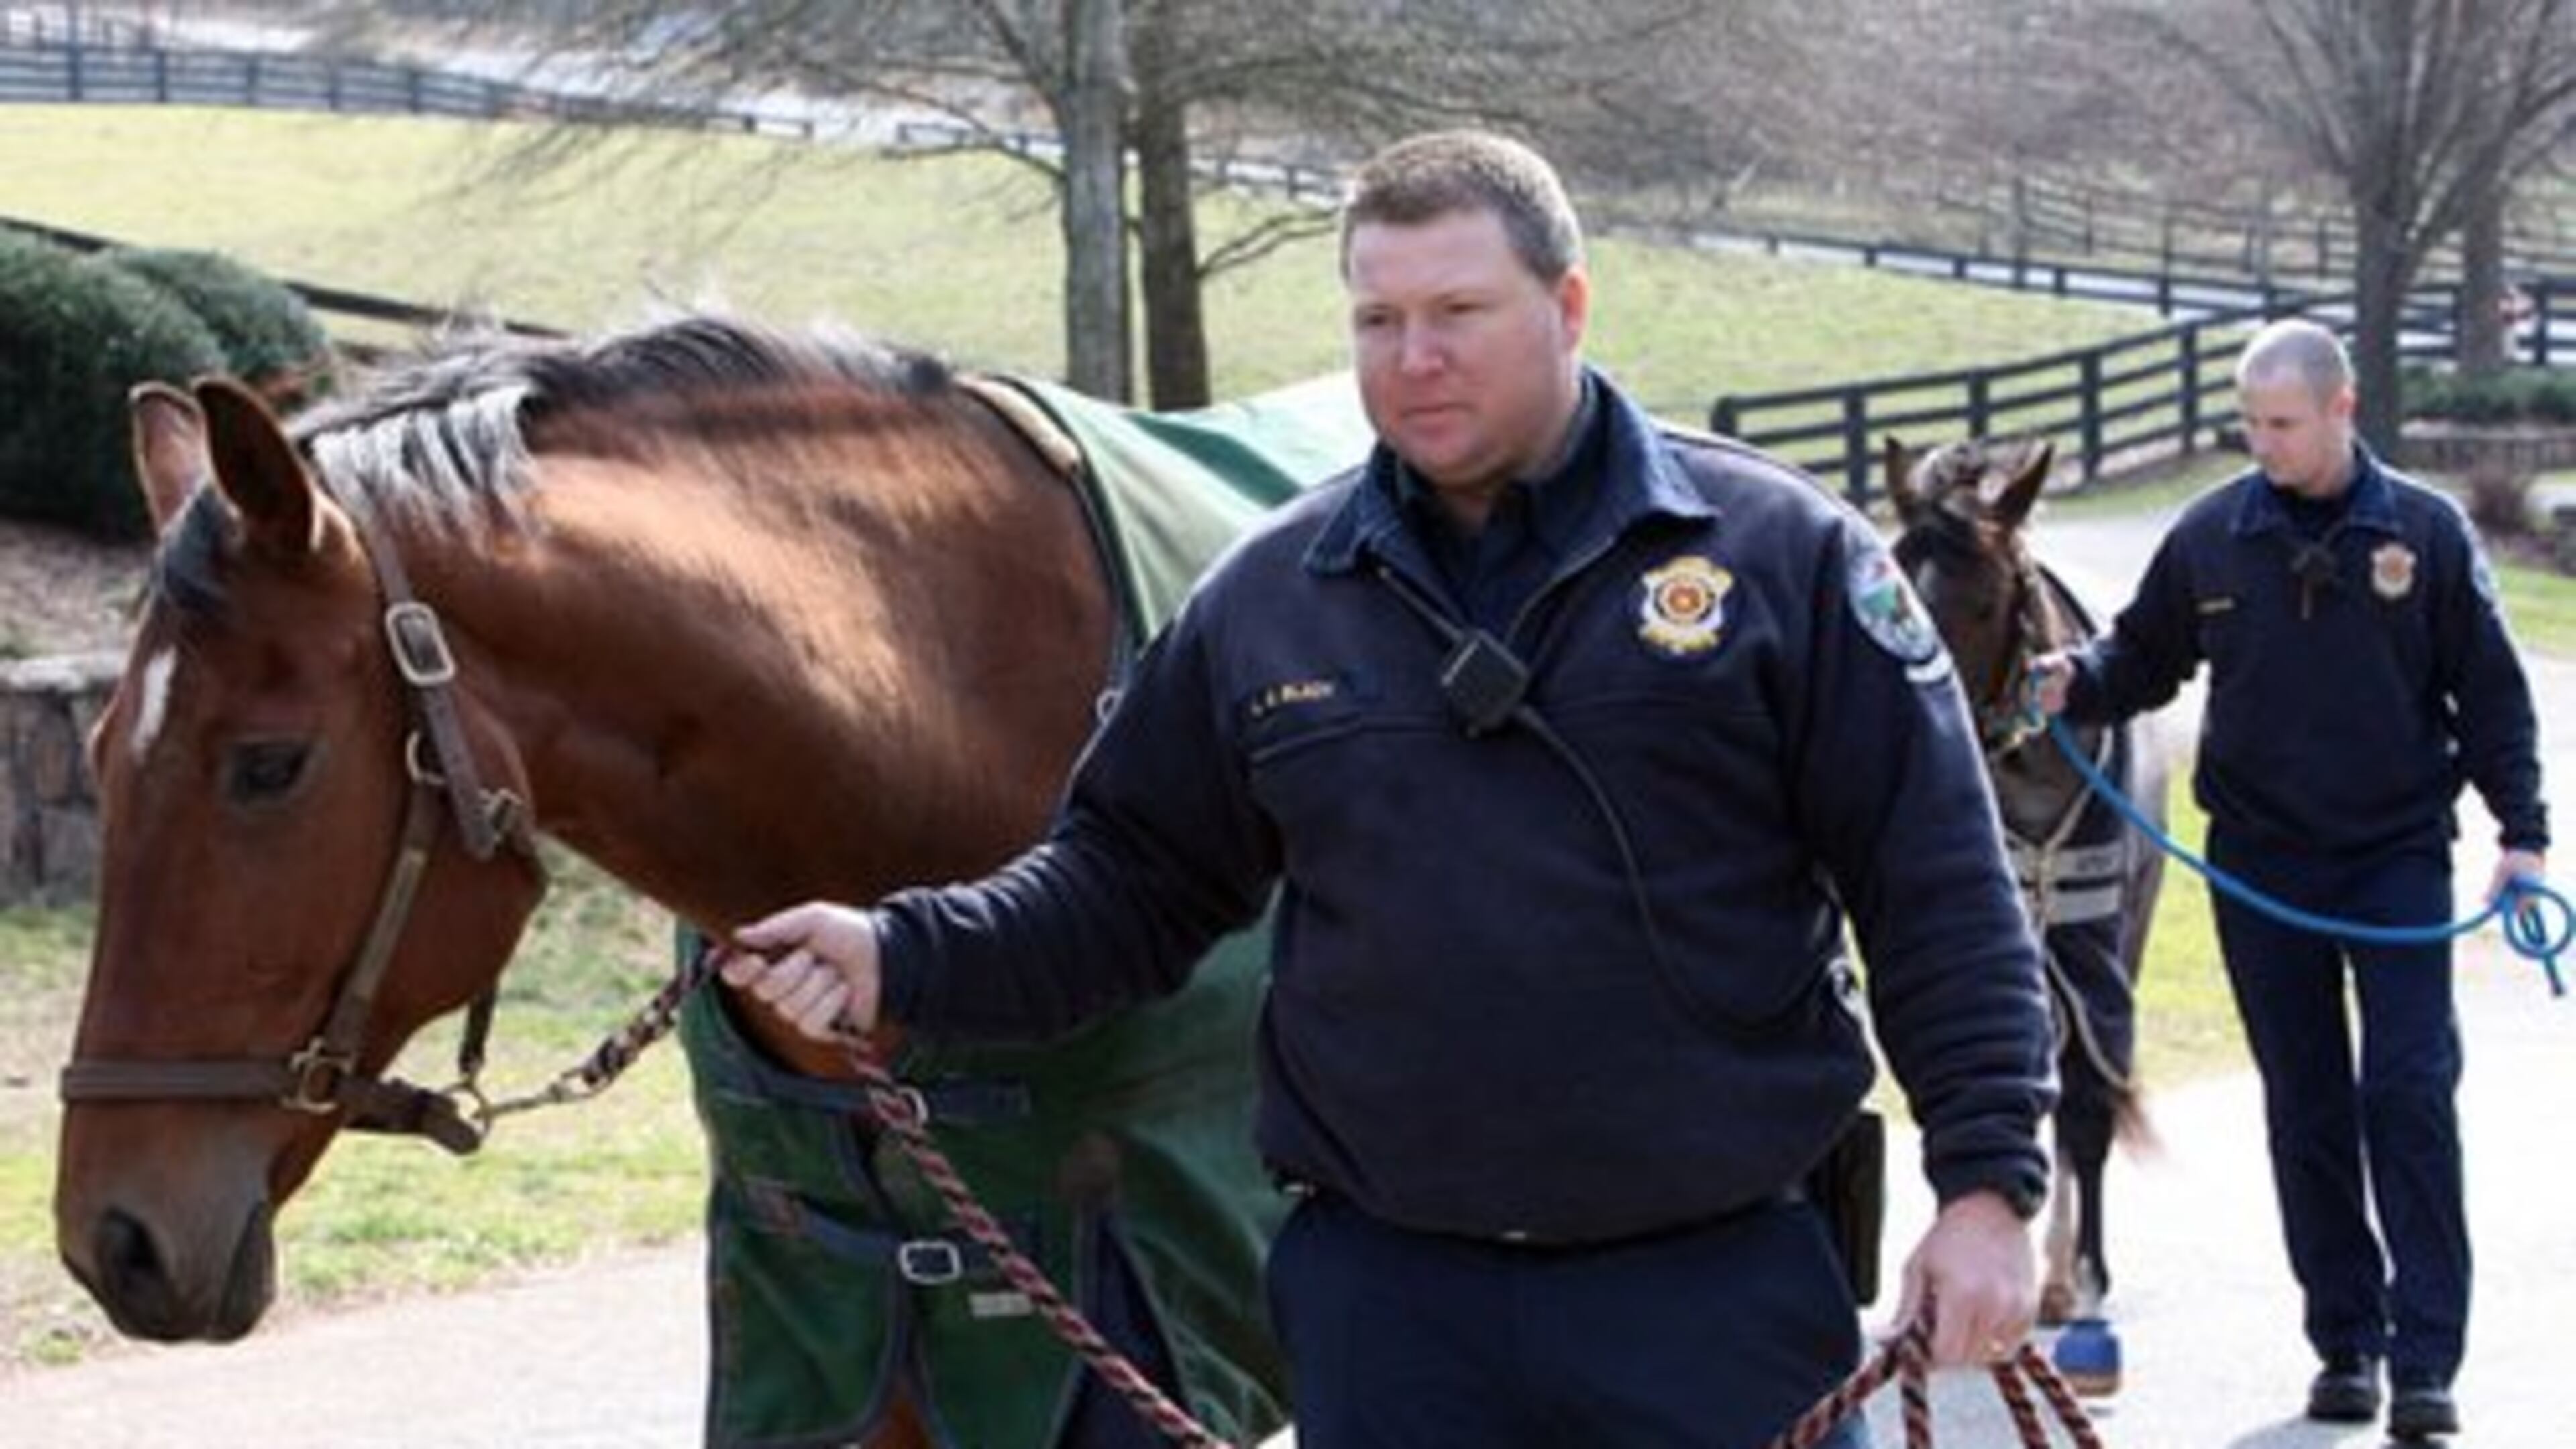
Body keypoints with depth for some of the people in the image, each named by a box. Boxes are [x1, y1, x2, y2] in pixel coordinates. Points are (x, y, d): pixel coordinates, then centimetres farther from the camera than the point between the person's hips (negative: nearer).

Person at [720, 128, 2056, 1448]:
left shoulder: (1782, 555, -2)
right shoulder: (1268, 597, 6)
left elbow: (1939, 892, -3)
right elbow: (1130, 882, 12)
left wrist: (1986, 1178, -10)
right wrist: (901, 959, -2)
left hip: (1724, 1292, -2)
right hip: (1385, 1298, 3)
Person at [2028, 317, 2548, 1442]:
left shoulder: (2427, 531, -3)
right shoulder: (2210, 537, -1)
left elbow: (2490, 693, 1)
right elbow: (2146, 656, 10)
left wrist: (2522, 832, -5)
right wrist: (2080, 683, -11)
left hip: (2399, 853, -2)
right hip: (2261, 863, 2)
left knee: (2410, 1097, -8)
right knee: (2306, 1113, 7)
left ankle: (2425, 1359, -4)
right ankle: (2347, 1341, 18)